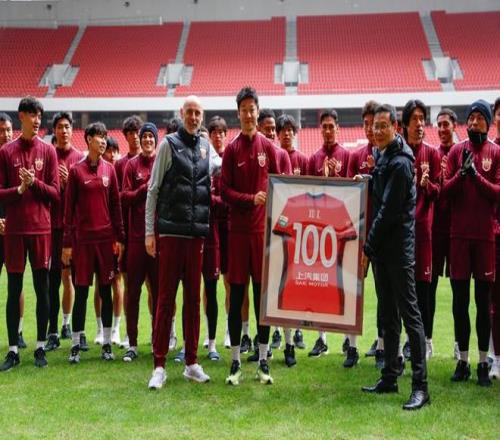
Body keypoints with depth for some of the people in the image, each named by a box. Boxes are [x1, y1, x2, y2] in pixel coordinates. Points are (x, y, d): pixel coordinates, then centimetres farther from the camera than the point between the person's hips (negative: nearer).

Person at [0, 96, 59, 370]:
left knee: (42, 288, 4)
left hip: (41, 228, 0)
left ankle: (40, 347, 14)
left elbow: (55, 193, 2)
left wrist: (35, 183, -14)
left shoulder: (48, 151, 5)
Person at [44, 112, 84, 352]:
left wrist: (70, 181, -14)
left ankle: (67, 324, 19)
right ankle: (52, 332, 6)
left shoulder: (80, 158, 6)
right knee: (54, 277, 2)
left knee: (69, 274, 7)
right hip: (53, 223, 0)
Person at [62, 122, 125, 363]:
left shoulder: (109, 169, 7)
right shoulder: (76, 171, 0)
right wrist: (67, 243, -2)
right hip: (83, 238, -2)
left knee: (106, 290, 7)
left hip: (106, 237, 2)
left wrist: (120, 237, 5)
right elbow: (69, 208, 0)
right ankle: (75, 345, 11)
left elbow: (116, 205, 9)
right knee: (81, 291, 2)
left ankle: (107, 344, 16)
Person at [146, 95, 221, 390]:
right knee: (166, 297, -2)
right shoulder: (169, 144, 0)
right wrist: (150, 232, -5)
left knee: (194, 297, 9)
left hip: (197, 232, 4)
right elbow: (153, 189, -1)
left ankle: (192, 363, 18)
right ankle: (160, 365, 4)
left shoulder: (207, 147, 11)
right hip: (170, 231, -4)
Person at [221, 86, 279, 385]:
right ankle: (236, 361, 11)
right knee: (236, 293, 2)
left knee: (263, 292, 4)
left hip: (263, 228, 1)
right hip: (238, 229, -1)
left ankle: (263, 360, 14)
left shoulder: (269, 147, 7)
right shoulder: (232, 149, 4)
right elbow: (224, 191, 0)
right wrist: (251, 199, -15)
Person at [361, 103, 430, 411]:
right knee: (388, 313, 14)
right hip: (382, 247, 10)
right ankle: (390, 377, 23)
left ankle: (421, 386, -4)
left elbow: (389, 211, -18)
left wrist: (368, 247, -14)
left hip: (398, 246, -9)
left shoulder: (400, 162, -14)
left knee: (409, 311, -8)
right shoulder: (383, 157, 15)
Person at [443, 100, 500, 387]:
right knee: (460, 299, 5)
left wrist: (476, 174, -18)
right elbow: (446, 190, 1)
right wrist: (461, 173, -16)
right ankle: (463, 361, 15)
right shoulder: (456, 151, 8)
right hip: (459, 233, 2)